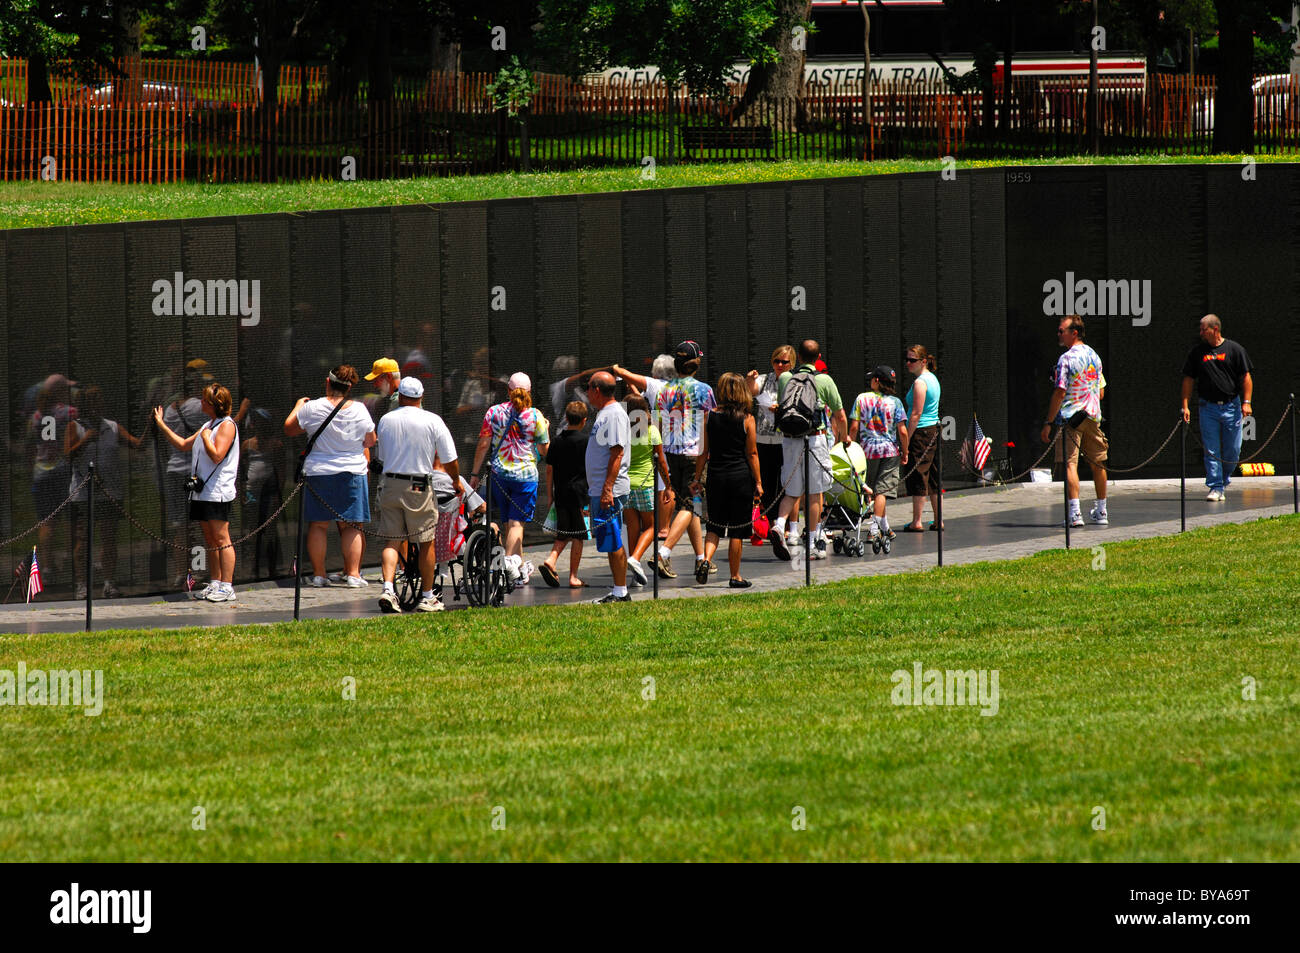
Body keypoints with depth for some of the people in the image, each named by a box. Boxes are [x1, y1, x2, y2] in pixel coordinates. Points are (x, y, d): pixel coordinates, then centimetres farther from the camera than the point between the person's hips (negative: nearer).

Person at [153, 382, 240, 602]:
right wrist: (162, 426, 26)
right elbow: (183, 445, 27)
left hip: (218, 492, -9)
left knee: (221, 538, -10)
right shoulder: (208, 426, 19)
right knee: (210, 540, 10)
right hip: (202, 492, 9)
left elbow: (217, 456, -19)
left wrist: (206, 437, -8)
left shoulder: (227, 425, -9)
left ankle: (227, 587, -10)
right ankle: (215, 584, 14)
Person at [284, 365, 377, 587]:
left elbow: (289, 428, 6)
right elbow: (371, 442, 6)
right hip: (352, 471, 0)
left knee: (318, 525, 8)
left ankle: (318, 573, 7)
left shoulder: (312, 408, -8)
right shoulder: (359, 410, -5)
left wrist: (298, 406, 22)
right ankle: (353, 574, -1)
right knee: (350, 526, 4)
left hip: (318, 472, 0)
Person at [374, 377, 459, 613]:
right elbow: (449, 459, -2)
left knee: (391, 541, 5)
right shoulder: (432, 421, -4)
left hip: (390, 485, 3)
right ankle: (427, 597, 12)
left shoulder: (386, 421, 5)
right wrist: (456, 481, 15)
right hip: (419, 487, -3)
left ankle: (388, 588, -14)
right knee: (427, 542, 8)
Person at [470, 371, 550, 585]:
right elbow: (544, 451, 2)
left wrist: (475, 474, 6)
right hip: (525, 474, -2)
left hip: (499, 473, 2)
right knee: (517, 522, -3)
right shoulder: (535, 415, -4)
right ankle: (509, 559, -25)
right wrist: (545, 431, 20)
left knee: (508, 522, 13)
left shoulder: (494, 412, 0)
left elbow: (483, 445, -1)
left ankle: (522, 568, 21)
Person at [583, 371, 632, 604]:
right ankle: (618, 591, 15)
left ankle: (621, 592, -5)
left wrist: (607, 489, -25)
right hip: (600, 489, 10)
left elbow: (617, 454, -21)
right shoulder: (603, 414, 18)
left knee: (613, 543, -7)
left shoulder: (614, 415, -14)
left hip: (610, 491, -10)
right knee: (612, 543, 11)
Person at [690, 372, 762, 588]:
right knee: (737, 530, 7)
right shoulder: (747, 419, -6)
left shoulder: (710, 417, -1)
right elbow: (752, 453, -3)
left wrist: (697, 479, 10)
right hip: (741, 477, -2)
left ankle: (706, 560, -12)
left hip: (716, 476, 2)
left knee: (714, 526, 13)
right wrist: (758, 483, 3)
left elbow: (703, 451, 2)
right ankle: (735, 576, 12)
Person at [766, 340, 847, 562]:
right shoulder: (824, 380, -2)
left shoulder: (784, 378, 6)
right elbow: (840, 416, 3)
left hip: (789, 440, 3)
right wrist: (843, 437, 21)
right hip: (814, 439, -3)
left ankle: (778, 525, -15)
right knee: (814, 493, 5)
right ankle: (812, 545, 7)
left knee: (792, 491, 12)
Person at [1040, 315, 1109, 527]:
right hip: (1093, 415, 7)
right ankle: (1101, 511, 25)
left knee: (1070, 463, -9)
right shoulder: (1094, 356, 11)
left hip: (1070, 416, -7)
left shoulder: (1067, 359, -13)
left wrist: (1048, 422, -13)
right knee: (1097, 463, 15)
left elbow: (1060, 392, -17)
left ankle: (1074, 513, -21)